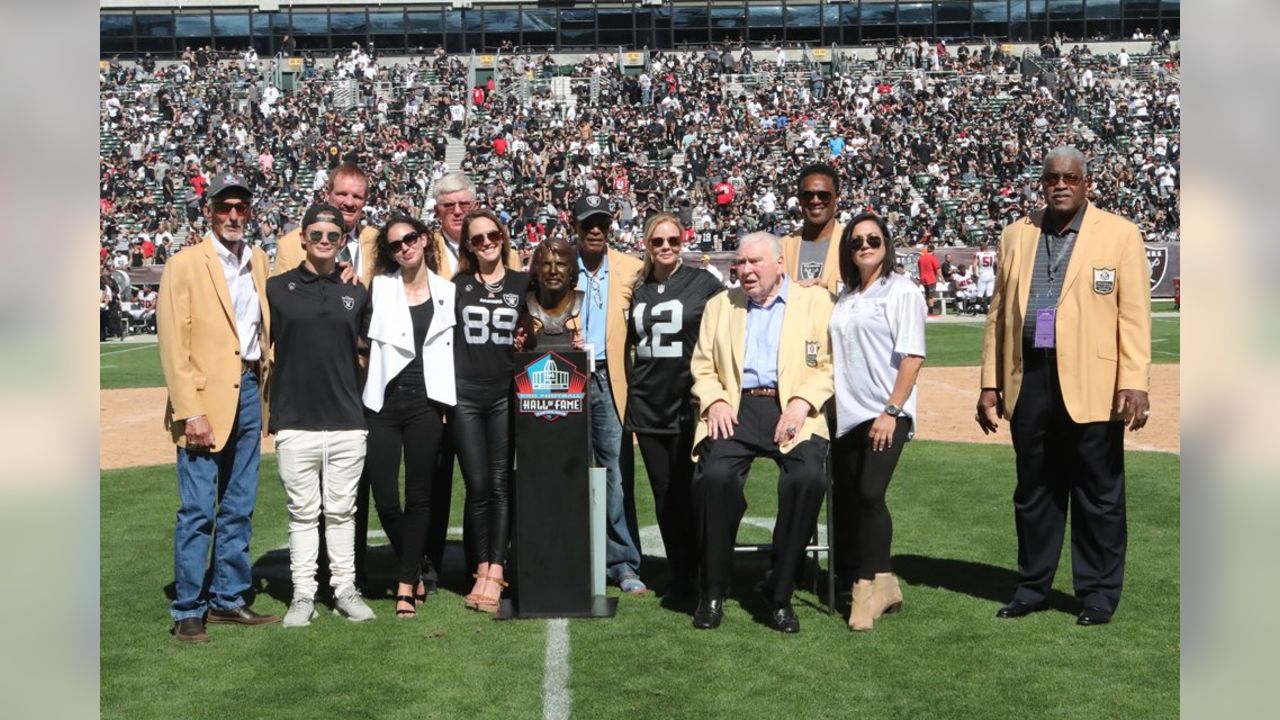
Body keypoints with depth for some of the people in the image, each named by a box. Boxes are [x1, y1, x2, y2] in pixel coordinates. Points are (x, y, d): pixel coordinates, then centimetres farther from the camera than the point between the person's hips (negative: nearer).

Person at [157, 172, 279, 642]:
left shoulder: (259, 261, 12)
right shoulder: (185, 265, -4)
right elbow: (173, 345, -9)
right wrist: (190, 412, -15)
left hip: (249, 391, 6)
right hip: (206, 396, -5)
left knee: (238, 509, 11)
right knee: (198, 511, -3)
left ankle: (228, 599, 22)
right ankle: (188, 611, 7)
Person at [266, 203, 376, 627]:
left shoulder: (357, 292, 9)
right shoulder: (277, 288, 2)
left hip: (348, 422, 2)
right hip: (295, 422, -2)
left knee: (342, 511, 9)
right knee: (302, 512, 5)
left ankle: (345, 590, 17)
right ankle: (303, 594, 13)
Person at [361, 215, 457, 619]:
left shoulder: (446, 291, 8)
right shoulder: (379, 288, 4)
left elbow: (450, 348, 12)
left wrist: (446, 400, 6)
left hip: (425, 402, 1)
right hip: (383, 402, 0)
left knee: (419, 496, 2)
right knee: (384, 498, -2)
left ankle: (406, 585, 11)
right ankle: (415, 573, 20)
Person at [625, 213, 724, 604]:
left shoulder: (703, 282, -2)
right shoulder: (637, 289, 10)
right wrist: (628, 389, 15)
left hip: (689, 404, -4)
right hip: (647, 406, 4)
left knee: (687, 494, -2)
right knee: (663, 495, 7)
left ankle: (704, 576, 11)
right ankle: (680, 577, 18)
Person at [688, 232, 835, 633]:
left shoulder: (815, 301, 12)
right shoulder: (720, 305, 21)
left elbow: (828, 366, 4)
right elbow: (703, 366, 16)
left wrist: (802, 402, -12)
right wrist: (714, 401, -3)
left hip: (792, 410, -1)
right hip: (737, 409, 2)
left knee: (808, 477, -30)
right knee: (715, 475, -28)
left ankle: (779, 593, -14)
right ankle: (712, 592, -10)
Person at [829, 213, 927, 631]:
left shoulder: (902, 291, -4)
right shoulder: (844, 298, 15)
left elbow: (912, 356, -10)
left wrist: (891, 411, -16)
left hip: (885, 414, -7)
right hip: (846, 415, 7)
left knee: (869, 495, -15)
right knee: (845, 500, 7)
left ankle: (868, 586, -2)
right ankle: (881, 584, 18)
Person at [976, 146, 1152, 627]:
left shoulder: (1120, 234, 2)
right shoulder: (1017, 235, 12)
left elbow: (1134, 314, -4)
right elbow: (999, 313, 12)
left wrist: (1134, 382, -13)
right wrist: (991, 383, 7)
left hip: (1091, 383, -3)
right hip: (1029, 380, 4)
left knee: (1098, 495, 5)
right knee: (1034, 492, 12)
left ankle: (1098, 593, 17)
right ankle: (1032, 587, 24)